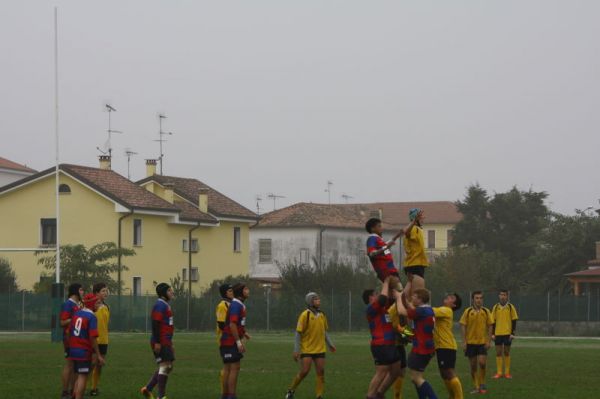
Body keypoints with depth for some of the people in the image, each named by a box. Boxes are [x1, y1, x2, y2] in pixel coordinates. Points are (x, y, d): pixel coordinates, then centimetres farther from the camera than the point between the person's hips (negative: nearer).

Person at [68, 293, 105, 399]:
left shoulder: (76, 314, 9)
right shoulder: (92, 317, -13)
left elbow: (70, 331, 13)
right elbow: (93, 338, -19)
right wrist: (98, 355, -15)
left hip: (73, 349, 7)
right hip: (84, 351, -7)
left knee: (79, 376, 17)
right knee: (83, 377, -3)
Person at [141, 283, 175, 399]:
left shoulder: (166, 305, 18)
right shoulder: (160, 305, -13)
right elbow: (155, 324, -20)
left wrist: (170, 343, 24)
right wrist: (157, 342, -24)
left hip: (166, 342, 10)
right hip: (160, 343, -10)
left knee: (168, 367, 13)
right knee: (165, 366, -7)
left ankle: (147, 389, 19)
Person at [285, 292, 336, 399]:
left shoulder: (322, 315, 7)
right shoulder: (305, 315, -10)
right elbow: (298, 333, -10)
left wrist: (330, 344, 15)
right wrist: (296, 350, -13)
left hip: (320, 349, 5)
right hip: (306, 349, -5)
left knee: (321, 372, -1)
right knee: (304, 372, -9)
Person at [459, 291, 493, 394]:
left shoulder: (486, 311, 2)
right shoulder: (468, 311, -1)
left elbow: (489, 326, 6)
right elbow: (463, 326, 0)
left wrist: (488, 341, -2)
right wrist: (464, 341, -6)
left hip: (482, 342, 0)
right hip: (470, 342, 0)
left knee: (482, 363, -11)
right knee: (473, 365, 4)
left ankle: (482, 384, 6)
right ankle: (476, 386, 15)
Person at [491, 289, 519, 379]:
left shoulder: (510, 307, 0)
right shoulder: (495, 307, 6)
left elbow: (514, 321, 1)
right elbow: (493, 321, 9)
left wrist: (513, 333, -7)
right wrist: (492, 334, 3)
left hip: (507, 333, -2)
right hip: (498, 334, 2)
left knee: (507, 352, 3)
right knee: (498, 352, 2)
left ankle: (507, 372, 9)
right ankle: (499, 373, 5)